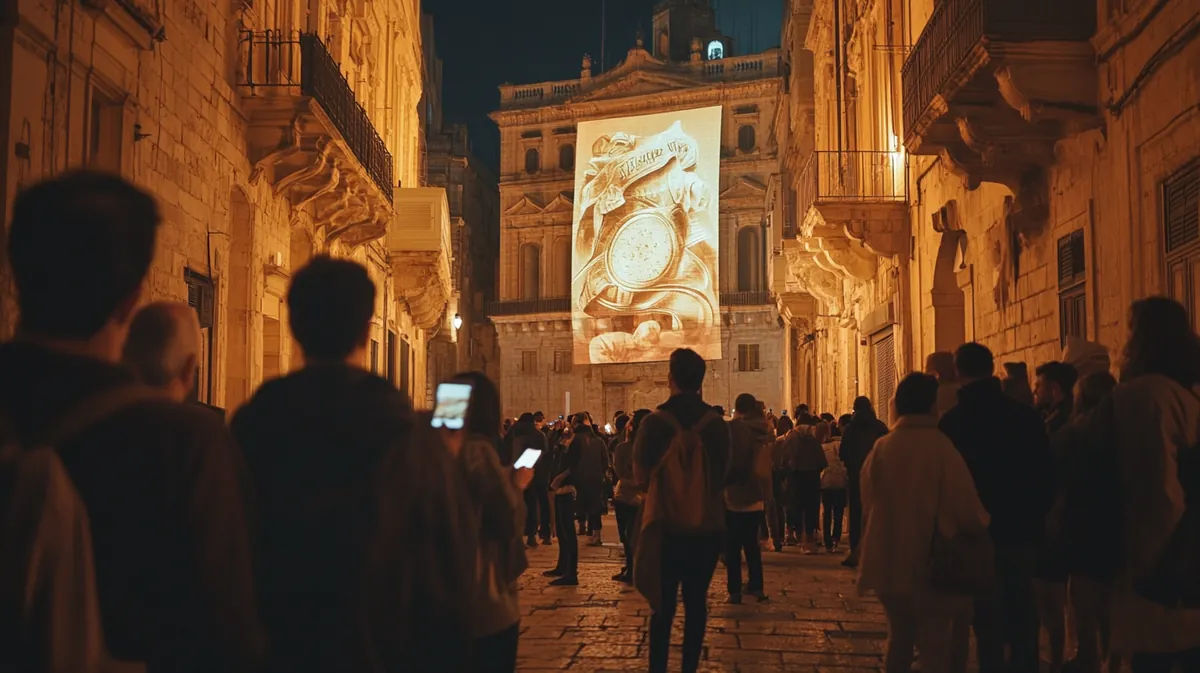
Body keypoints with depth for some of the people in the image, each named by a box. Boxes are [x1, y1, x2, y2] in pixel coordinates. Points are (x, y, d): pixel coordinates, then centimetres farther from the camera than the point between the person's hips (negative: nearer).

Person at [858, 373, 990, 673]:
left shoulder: (880, 448, -4)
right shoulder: (941, 447, -16)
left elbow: (868, 505, 5)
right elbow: (969, 513, -16)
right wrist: (983, 521, 7)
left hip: (889, 564, 4)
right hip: (932, 567, -4)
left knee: (899, 639, 21)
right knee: (935, 648, 7)